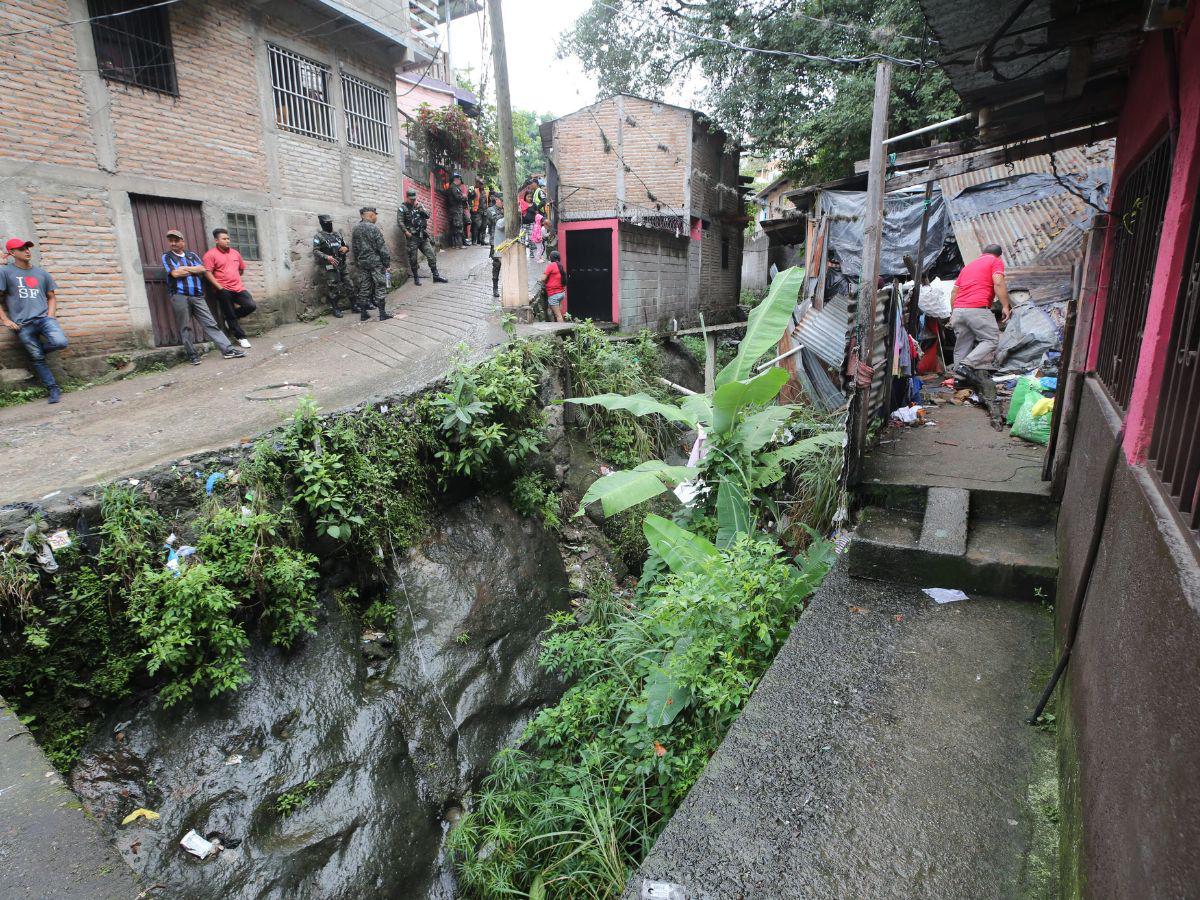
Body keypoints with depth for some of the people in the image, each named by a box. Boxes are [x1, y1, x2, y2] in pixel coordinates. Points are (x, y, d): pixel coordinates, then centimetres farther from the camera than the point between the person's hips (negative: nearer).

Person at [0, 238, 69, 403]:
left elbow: (51, 297, 22)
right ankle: (53, 389, 6)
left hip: (43, 318, 2)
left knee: (60, 342, -25)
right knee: (37, 359, -2)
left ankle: (36, 350, 8)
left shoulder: (42, 273, 15)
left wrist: (50, 316, 5)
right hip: (22, 324, -2)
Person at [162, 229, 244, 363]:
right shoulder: (167, 257, 10)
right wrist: (194, 270, 4)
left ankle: (228, 349, -7)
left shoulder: (192, 255, 19)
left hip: (197, 296, 2)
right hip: (179, 296, -2)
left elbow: (203, 269, 2)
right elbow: (175, 273, -7)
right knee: (185, 327, 0)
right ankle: (193, 355, 6)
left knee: (211, 323, -2)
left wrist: (184, 268, -3)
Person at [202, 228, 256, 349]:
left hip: (238, 288, 5)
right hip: (224, 291, -5)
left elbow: (242, 269, 25)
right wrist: (220, 287, -15)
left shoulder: (235, 253, 13)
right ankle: (240, 337, 14)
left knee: (251, 306, -8)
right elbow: (208, 273, -10)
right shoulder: (210, 255, -4)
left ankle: (229, 318, 15)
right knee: (230, 315, 1)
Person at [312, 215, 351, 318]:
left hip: (342, 266, 5)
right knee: (333, 289, -5)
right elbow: (315, 251, -10)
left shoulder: (338, 234, 15)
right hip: (329, 268, -5)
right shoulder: (318, 237, -2)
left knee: (347, 286, 8)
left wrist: (346, 248, -4)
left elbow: (346, 246, 21)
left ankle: (353, 305, 19)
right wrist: (327, 257, -26)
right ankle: (335, 309, 5)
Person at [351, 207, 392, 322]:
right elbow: (382, 247, -14)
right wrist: (387, 261, -7)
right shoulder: (374, 228, -12)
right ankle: (382, 313, -3)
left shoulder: (355, 229, 9)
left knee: (364, 288, 9)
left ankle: (363, 313, 12)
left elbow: (354, 248, 14)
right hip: (376, 262, -6)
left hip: (362, 262, 6)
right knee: (380, 287, -1)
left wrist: (357, 262, 21)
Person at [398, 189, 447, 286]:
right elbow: (400, 221, -10)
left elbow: (428, 215, 6)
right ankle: (416, 277, 13)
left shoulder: (419, 205, 15)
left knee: (431, 254, 1)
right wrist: (406, 232, -18)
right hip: (412, 237, -5)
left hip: (423, 236, 5)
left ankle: (436, 275, 8)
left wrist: (420, 209, -8)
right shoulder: (402, 208, -2)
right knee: (413, 259, 1)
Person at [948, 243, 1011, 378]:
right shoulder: (996, 261, 10)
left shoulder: (968, 265, 29)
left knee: (962, 346, 9)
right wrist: (1006, 306, -7)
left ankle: (959, 380, 7)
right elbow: (998, 283, -7)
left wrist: (953, 313, 28)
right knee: (991, 339, 0)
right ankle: (967, 364, -19)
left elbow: (954, 292, 24)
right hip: (977, 309, -7)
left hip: (958, 310, 7)